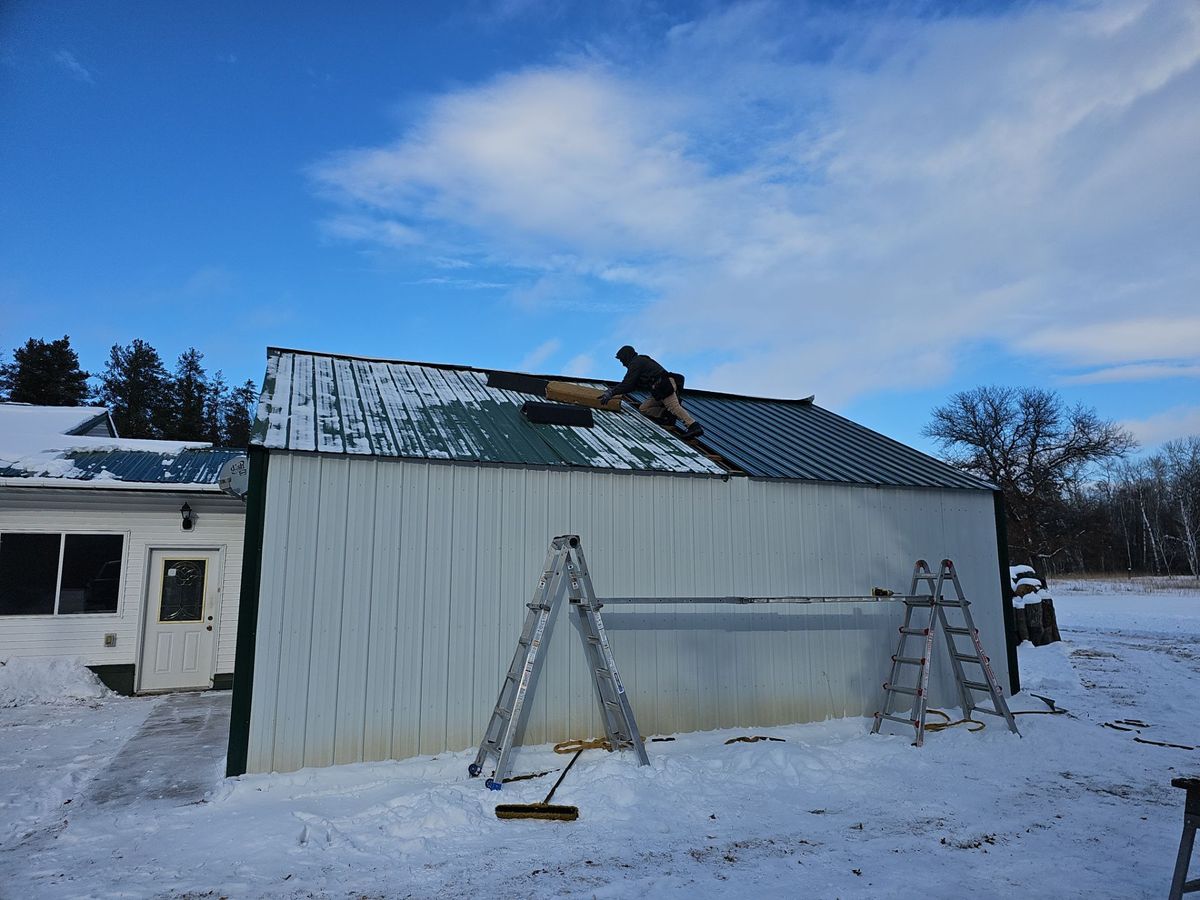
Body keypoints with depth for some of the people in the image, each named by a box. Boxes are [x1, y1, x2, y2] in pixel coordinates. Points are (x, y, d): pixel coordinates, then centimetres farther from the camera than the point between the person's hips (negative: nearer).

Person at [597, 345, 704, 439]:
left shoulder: (636, 363, -1)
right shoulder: (641, 361, 30)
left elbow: (628, 384, -9)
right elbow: (634, 385, 37)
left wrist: (612, 393, -4)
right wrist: (614, 390, 38)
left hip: (664, 385, -10)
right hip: (661, 388, 10)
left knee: (674, 407, -23)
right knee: (643, 409, 8)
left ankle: (694, 426, -35)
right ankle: (666, 414, -8)